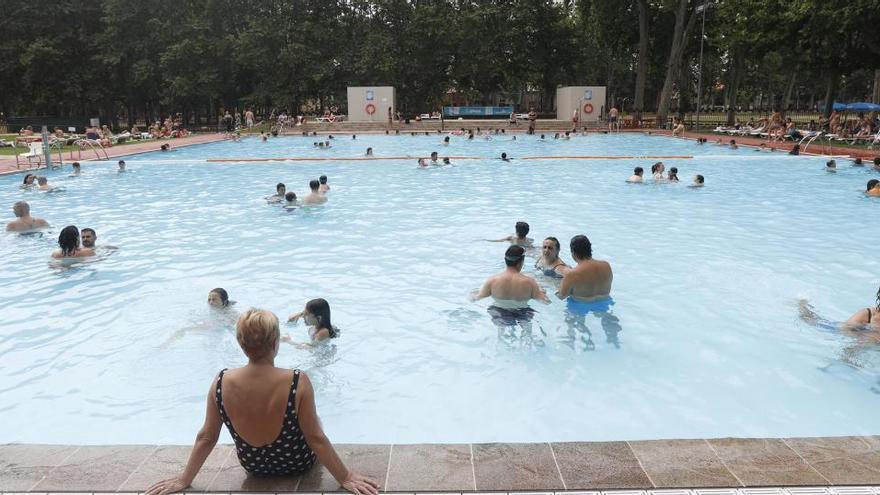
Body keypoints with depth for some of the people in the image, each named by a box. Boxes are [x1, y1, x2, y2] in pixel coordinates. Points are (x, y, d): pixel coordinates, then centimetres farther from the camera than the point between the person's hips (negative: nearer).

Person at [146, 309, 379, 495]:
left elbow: (206, 438, -11)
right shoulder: (297, 382, -32)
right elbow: (316, 438, -24)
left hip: (252, 465, 3)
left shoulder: (221, 382, -23)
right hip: (297, 464, -2)